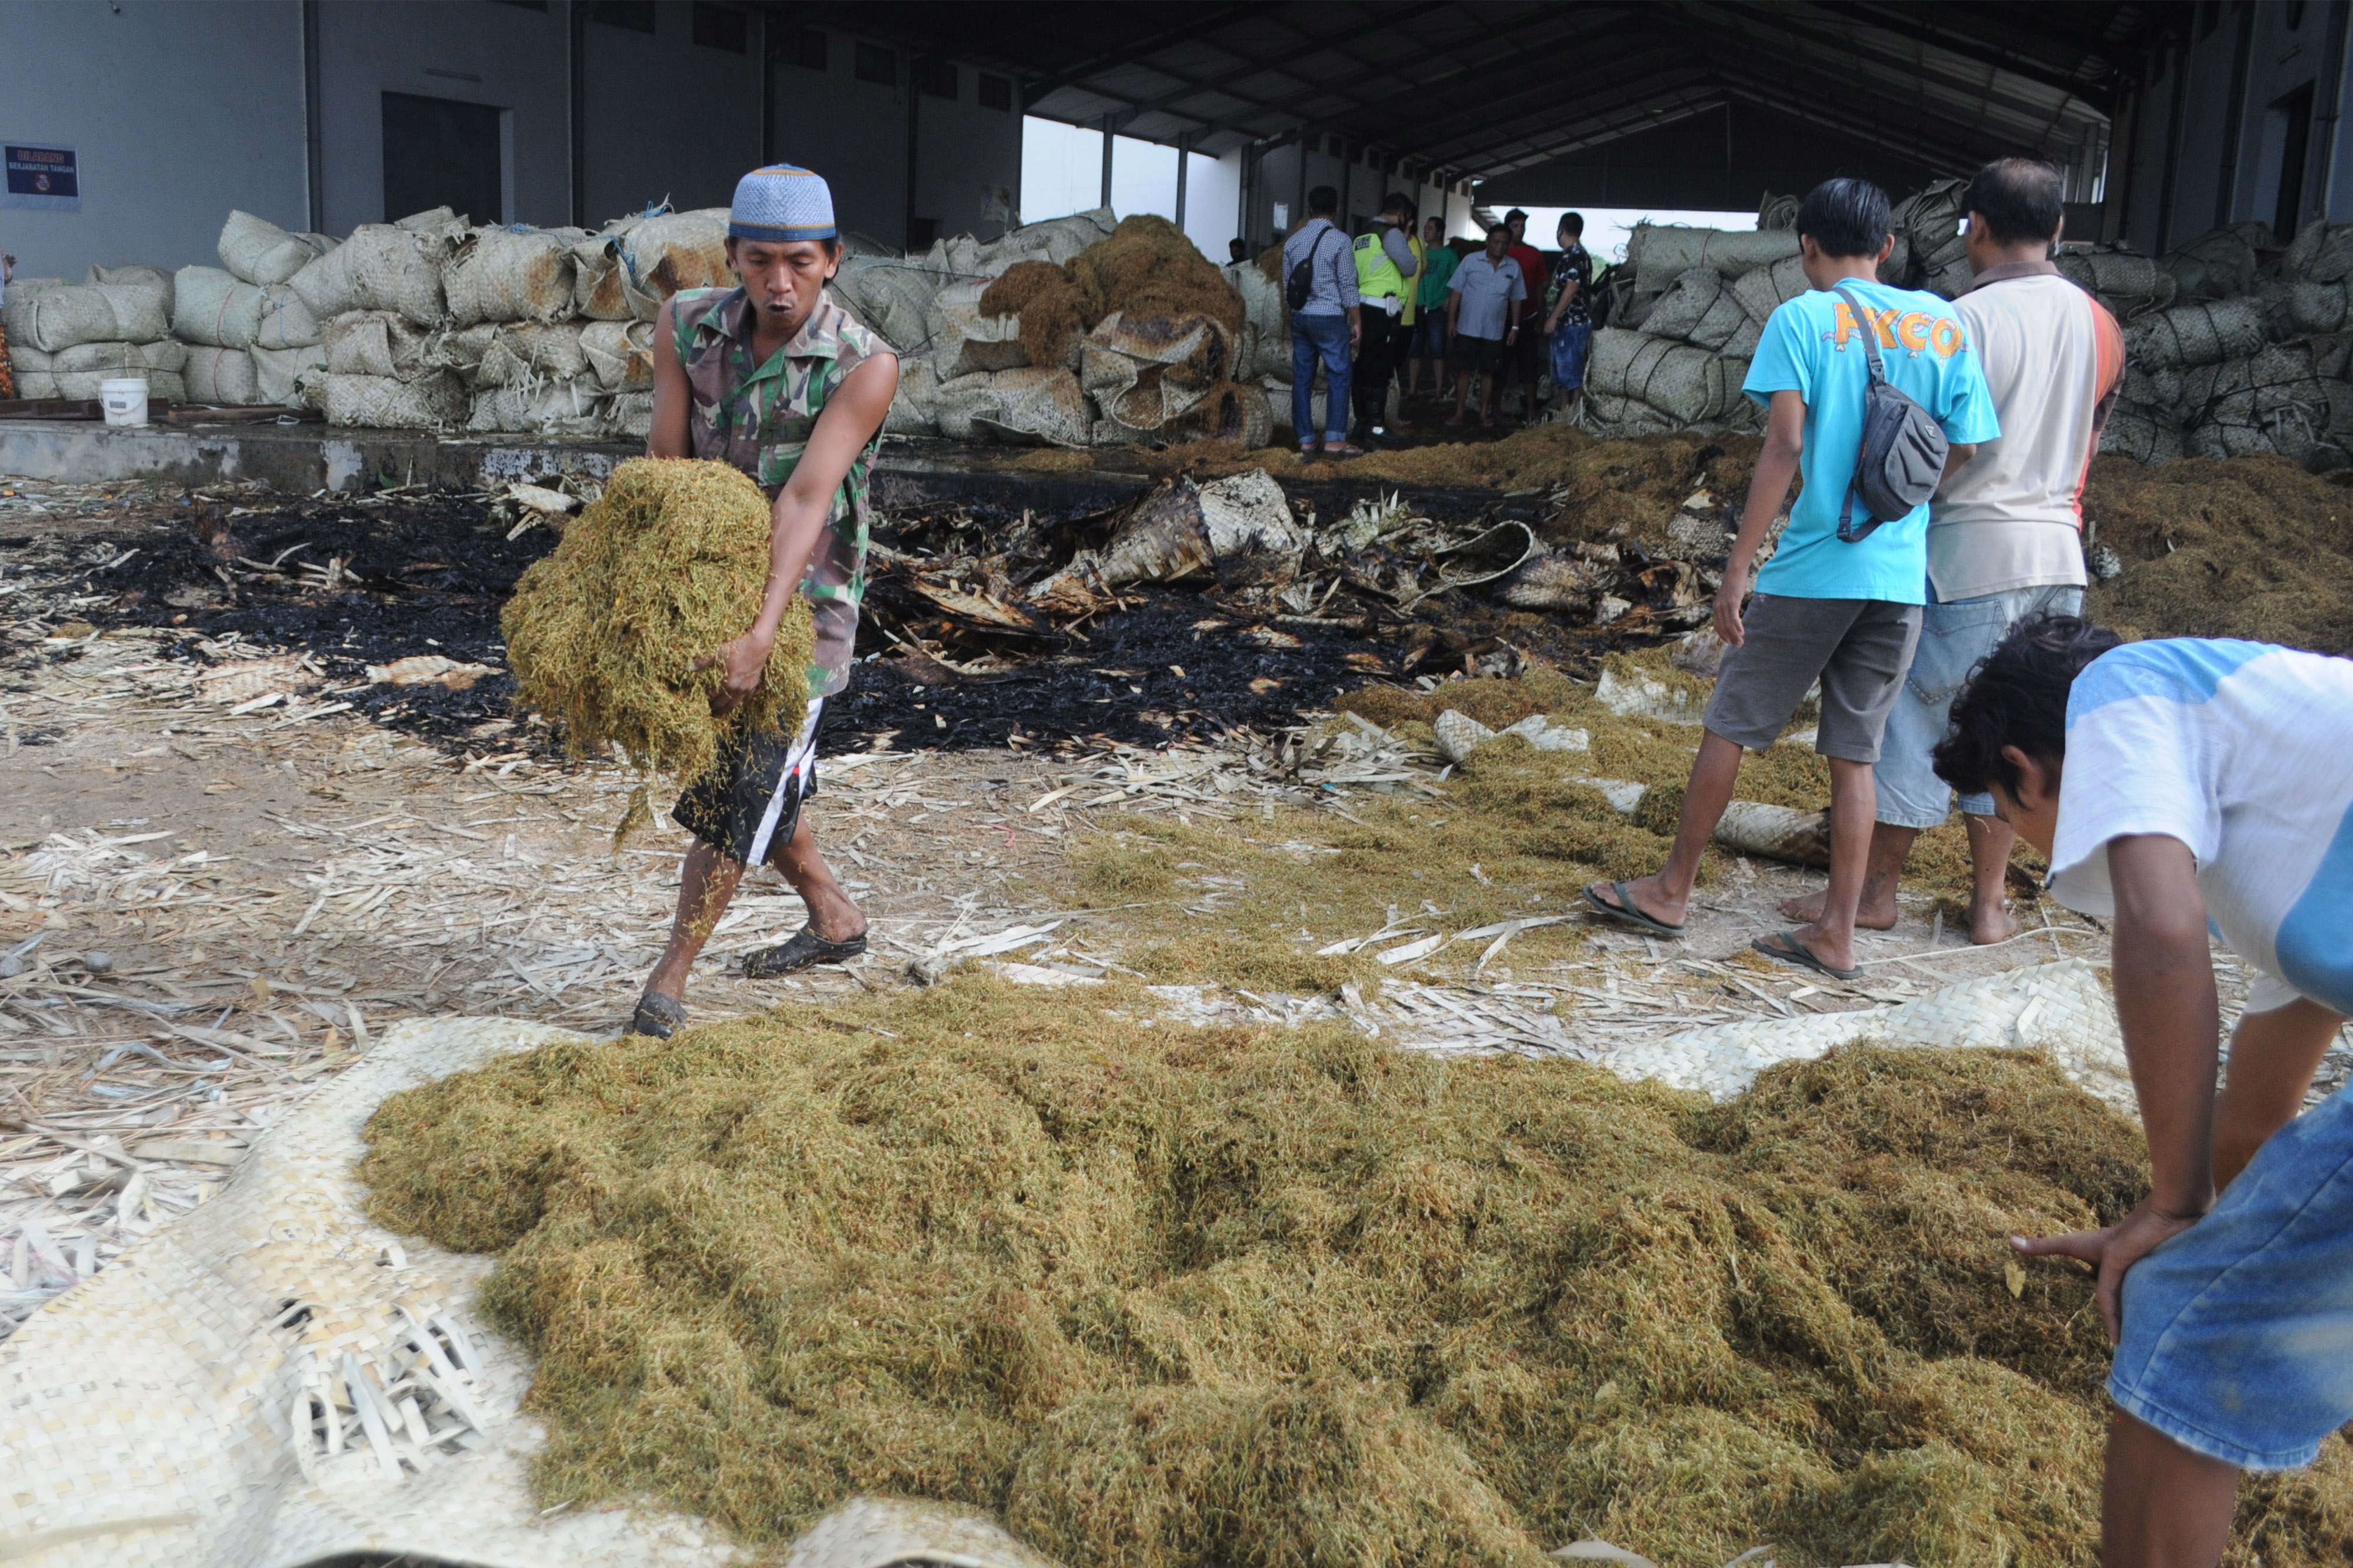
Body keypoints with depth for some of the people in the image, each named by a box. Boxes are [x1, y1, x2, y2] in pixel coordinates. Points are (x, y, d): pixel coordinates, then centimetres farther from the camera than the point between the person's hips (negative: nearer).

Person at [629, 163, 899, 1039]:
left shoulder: (864, 366, -21)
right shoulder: (686, 326, -7)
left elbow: (808, 500, -30)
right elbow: (662, 470, -10)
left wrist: (760, 635, -38)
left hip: (805, 594, -5)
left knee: (742, 785, -5)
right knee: (740, 766, 18)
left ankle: (669, 976, 9)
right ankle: (833, 919, 38)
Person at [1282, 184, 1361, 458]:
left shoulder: (1293, 240, 7)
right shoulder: (1339, 240, -8)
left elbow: (1287, 282, 13)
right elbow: (1348, 284, -8)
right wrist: (1357, 321, -2)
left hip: (1300, 316, 5)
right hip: (1330, 317, -5)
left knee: (1302, 378, 7)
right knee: (1338, 378, -1)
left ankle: (1305, 438, 9)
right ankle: (1334, 439, -6)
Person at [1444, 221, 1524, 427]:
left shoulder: (1514, 268, 5)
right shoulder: (1471, 262, -2)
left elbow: (1516, 300, 11)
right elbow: (1456, 292, 0)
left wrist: (1515, 327, 6)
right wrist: (1451, 320, -6)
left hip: (1494, 331, 2)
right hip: (1467, 328, -2)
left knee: (1488, 372, 8)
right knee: (1464, 371, 1)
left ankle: (1485, 413, 16)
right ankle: (1459, 413, 6)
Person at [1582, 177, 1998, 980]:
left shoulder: (1801, 318, -5)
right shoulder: (1945, 326, 8)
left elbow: (1784, 443, -14)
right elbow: (1966, 455, 6)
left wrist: (1737, 568, -14)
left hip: (1813, 569, -4)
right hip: (1902, 577, 4)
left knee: (1730, 725, 9)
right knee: (1854, 754, 10)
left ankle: (1672, 889, 20)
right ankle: (1836, 933, 12)